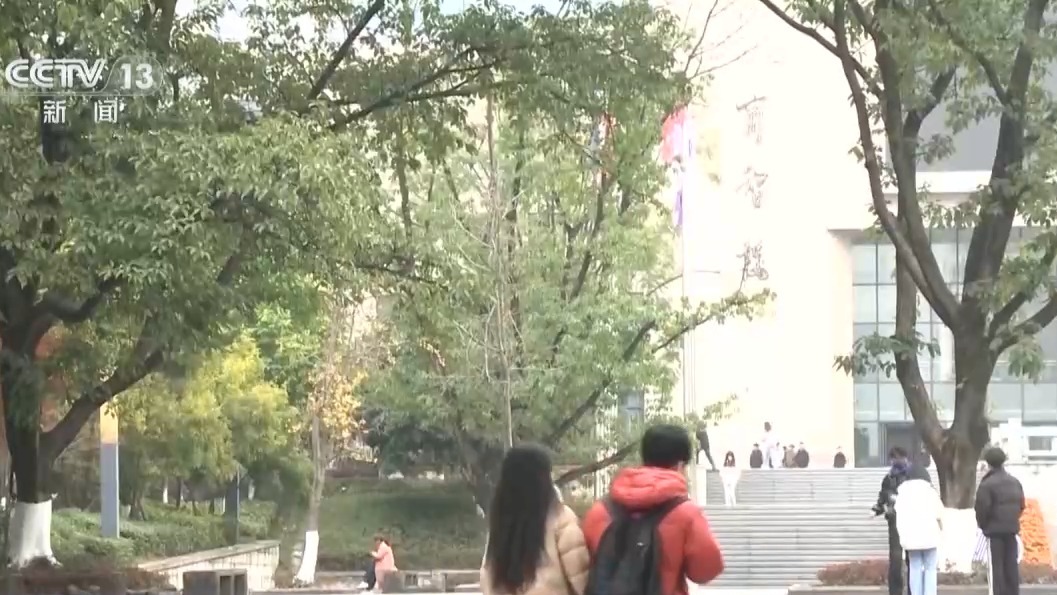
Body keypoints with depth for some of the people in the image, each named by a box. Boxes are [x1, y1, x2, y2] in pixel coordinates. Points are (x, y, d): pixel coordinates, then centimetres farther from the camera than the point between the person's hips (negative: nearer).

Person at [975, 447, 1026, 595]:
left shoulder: (987, 484, -13)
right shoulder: (1015, 482, 10)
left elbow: (982, 508, -16)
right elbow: (1021, 505, 12)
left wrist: (982, 525, 0)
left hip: (995, 529, -6)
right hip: (1012, 528, 6)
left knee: (997, 565, -2)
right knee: (1011, 564, 11)